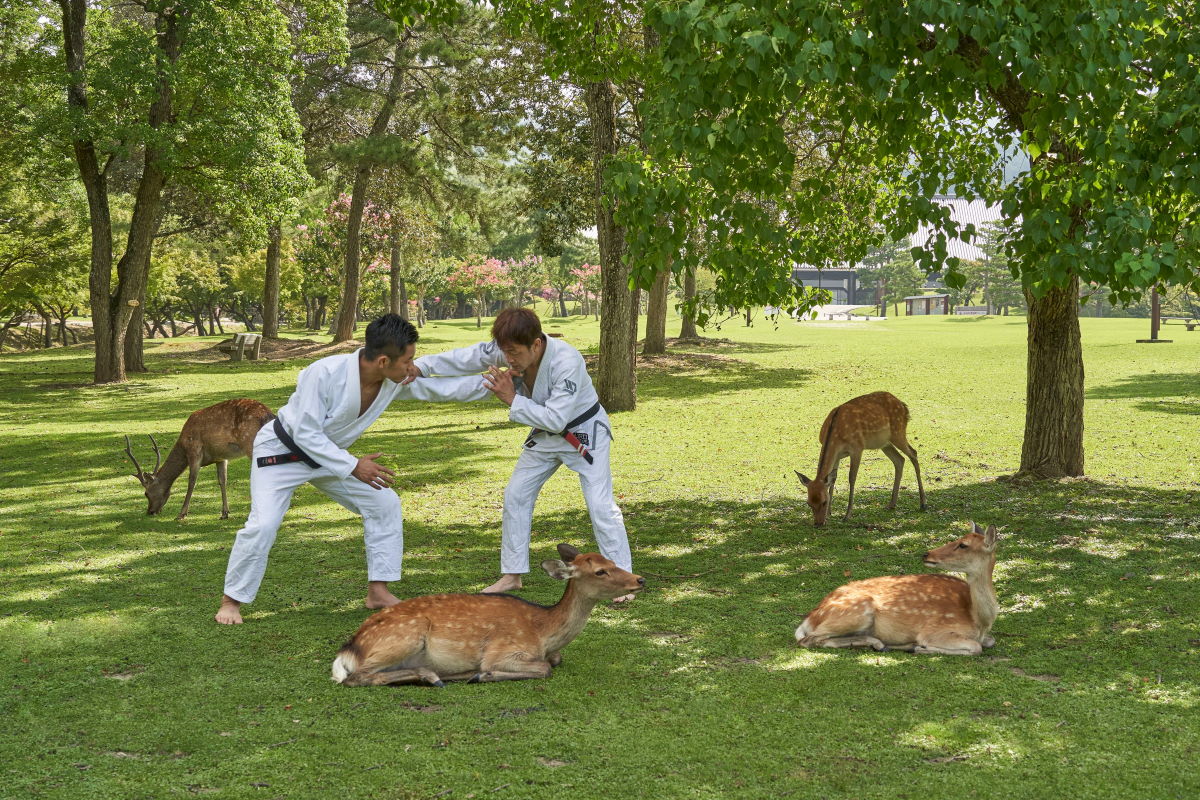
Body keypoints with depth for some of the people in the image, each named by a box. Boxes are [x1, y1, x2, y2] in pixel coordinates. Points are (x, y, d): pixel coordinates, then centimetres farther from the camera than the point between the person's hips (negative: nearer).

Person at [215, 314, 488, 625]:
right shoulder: (325, 374, -37)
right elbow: (306, 434, -31)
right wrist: (353, 466, -33)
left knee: (384, 503, 0)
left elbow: (442, 388, -3)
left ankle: (378, 591, 9)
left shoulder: (398, 380, -17)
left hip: (330, 454, 7)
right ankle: (232, 601, 0)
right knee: (263, 525, -19)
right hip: (283, 449, -7)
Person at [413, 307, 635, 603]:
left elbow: (556, 418, -37)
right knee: (515, 497, 6)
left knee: (600, 506, -11)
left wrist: (512, 399, -36)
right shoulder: (506, 352, -19)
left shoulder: (567, 362, -37)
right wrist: (420, 366, -29)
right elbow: (463, 358, -15)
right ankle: (512, 575, 17)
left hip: (584, 433, -7)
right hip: (546, 435, 7)